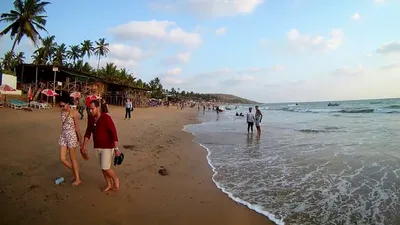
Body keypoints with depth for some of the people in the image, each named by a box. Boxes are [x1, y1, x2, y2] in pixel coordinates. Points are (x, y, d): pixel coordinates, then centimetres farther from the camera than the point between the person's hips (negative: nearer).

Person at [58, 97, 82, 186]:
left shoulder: (73, 113, -14)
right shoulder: (62, 112, 5)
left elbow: (77, 127, -10)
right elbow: (63, 124, 14)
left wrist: (79, 138, -6)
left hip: (71, 136, -6)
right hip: (63, 136, 6)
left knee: (73, 158, 4)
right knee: (62, 159, 4)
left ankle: (78, 179, 18)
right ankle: (74, 172, 29)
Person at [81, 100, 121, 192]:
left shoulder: (106, 118, -22)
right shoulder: (90, 118, -1)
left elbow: (114, 133, -23)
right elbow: (88, 132, 10)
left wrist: (116, 149, -26)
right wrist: (84, 146, 10)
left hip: (107, 147, -7)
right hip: (97, 147, 7)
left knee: (105, 168, -6)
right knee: (103, 168, 14)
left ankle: (115, 179, 22)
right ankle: (109, 184, 32)